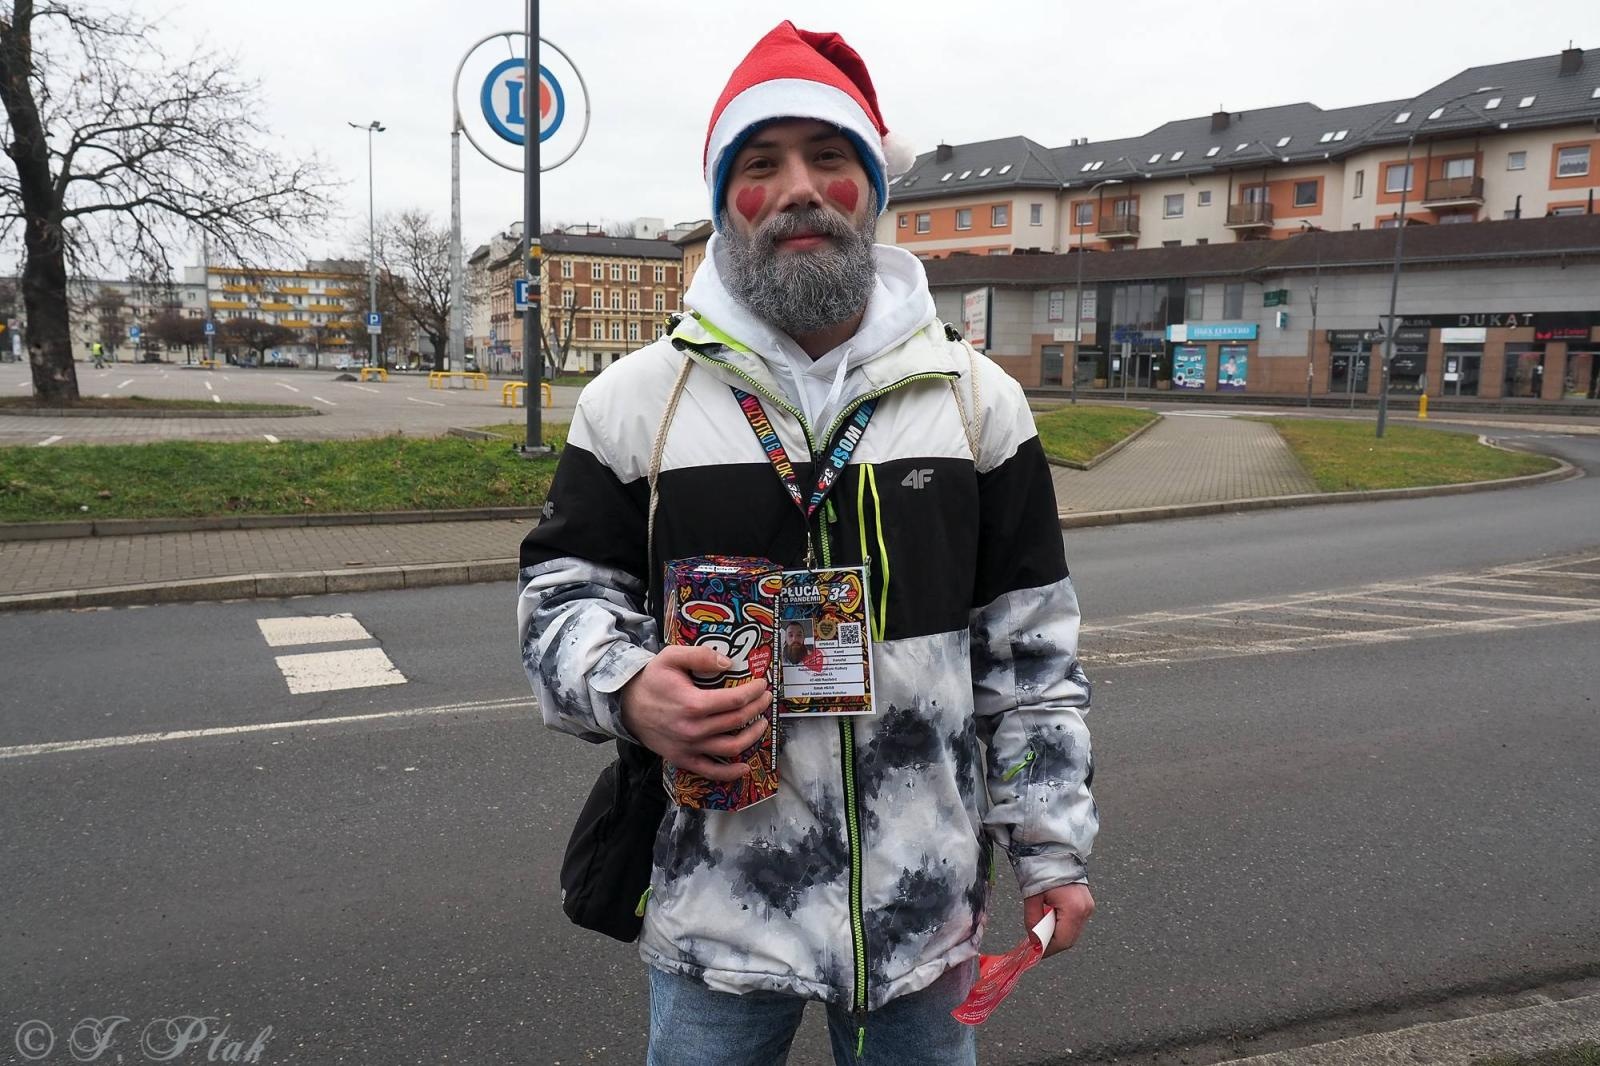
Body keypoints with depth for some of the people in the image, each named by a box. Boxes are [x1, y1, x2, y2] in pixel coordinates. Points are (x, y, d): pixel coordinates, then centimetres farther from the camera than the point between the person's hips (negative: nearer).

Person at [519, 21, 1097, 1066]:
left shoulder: (978, 398, 1)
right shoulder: (636, 399, -2)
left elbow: (1032, 646, 3)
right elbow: (562, 587, 5)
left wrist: (1053, 846, 3)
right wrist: (626, 689, -16)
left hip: (925, 900, 2)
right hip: (715, 898, -1)